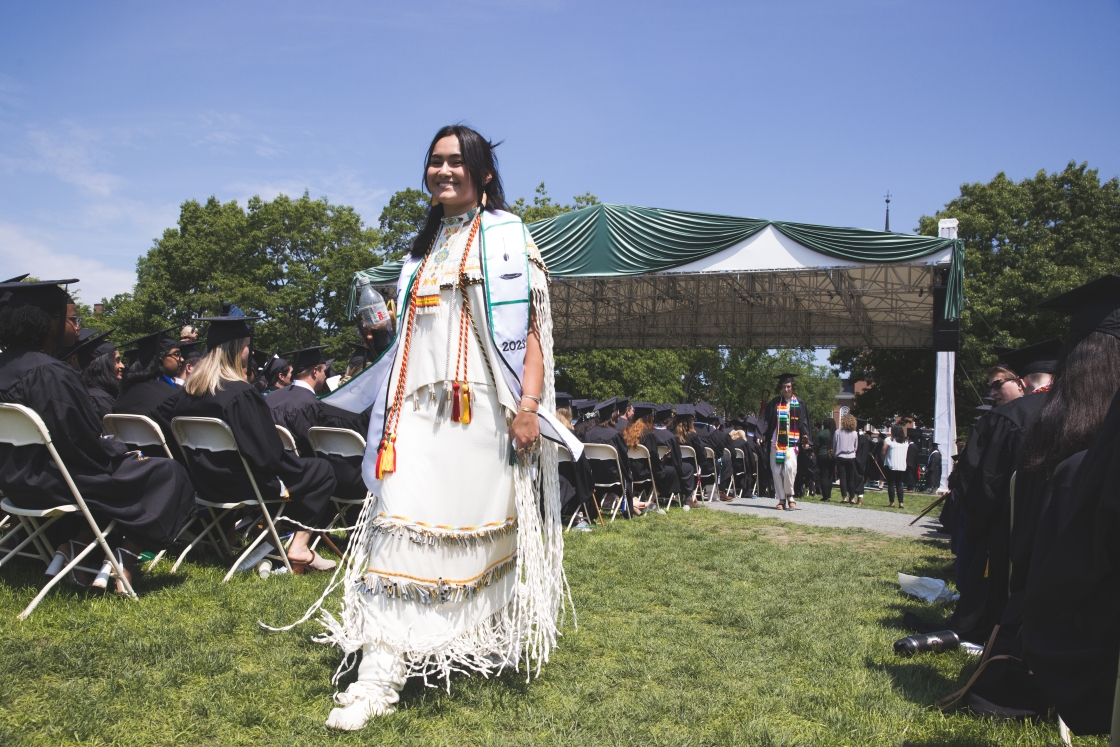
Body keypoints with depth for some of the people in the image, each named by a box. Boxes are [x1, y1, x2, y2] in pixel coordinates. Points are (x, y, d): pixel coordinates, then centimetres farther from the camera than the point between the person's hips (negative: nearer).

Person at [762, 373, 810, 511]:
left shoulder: (800, 404, 10)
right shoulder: (773, 404, 11)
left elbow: (804, 423, 9)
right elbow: (767, 422, 8)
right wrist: (765, 438, -5)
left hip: (792, 442, -2)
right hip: (776, 441, 2)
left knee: (789, 467, -20)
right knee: (777, 471, -1)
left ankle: (789, 494, 0)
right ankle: (781, 499, 9)